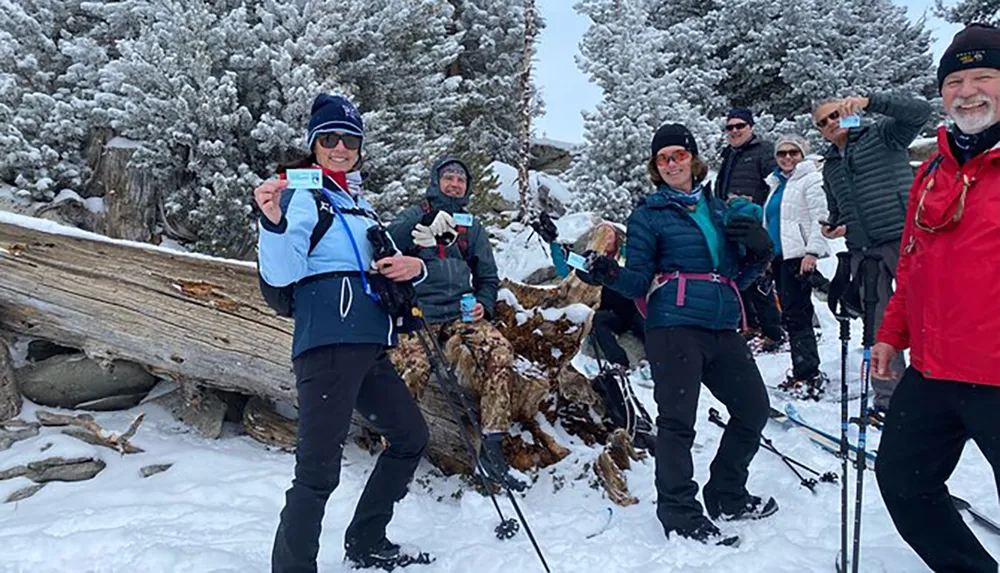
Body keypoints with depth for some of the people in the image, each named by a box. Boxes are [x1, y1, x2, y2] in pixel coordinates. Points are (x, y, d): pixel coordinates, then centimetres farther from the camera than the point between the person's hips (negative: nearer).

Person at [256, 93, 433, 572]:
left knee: (410, 436, 19)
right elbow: (281, 272, -17)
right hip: (328, 344, -9)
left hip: (369, 346, 9)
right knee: (319, 470, -15)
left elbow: (378, 268, 24)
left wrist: (414, 268, 1)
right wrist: (272, 222, -37)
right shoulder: (303, 195, -3)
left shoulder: (357, 202, 21)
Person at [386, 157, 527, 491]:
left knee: (500, 351, -25)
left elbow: (488, 278, 24)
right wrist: (424, 228, -15)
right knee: (414, 364, -32)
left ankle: (492, 445, -21)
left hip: (461, 315, 3)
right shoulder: (415, 216, 12)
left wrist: (483, 305, 5)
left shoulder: (472, 227, 23)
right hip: (416, 313, -3)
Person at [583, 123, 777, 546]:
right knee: (678, 420, -6)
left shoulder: (720, 209, 18)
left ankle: (726, 496, 29)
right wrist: (612, 275, -21)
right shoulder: (649, 214, 4)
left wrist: (760, 250, 2)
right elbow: (640, 280, -1)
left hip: (723, 328, 6)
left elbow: (740, 276, 21)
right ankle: (679, 512, 6)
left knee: (753, 408, 13)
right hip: (675, 327, -6)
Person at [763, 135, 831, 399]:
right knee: (790, 315, 9)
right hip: (779, 255, 8)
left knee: (795, 315, -12)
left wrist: (813, 252, -21)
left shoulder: (810, 179, -4)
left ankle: (809, 374, -10)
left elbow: (820, 218, -13)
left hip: (798, 255, -8)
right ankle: (803, 372, 16)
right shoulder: (776, 183, 21)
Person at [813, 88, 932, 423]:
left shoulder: (882, 135, 5)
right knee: (878, 327, 6)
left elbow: (919, 112, -13)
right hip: (862, 251, 6)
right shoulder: (830, 166, 22)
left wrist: (869, 103, -20)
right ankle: (887, 400, 12)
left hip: (902, 239, -5)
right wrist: (832, 229, 9)